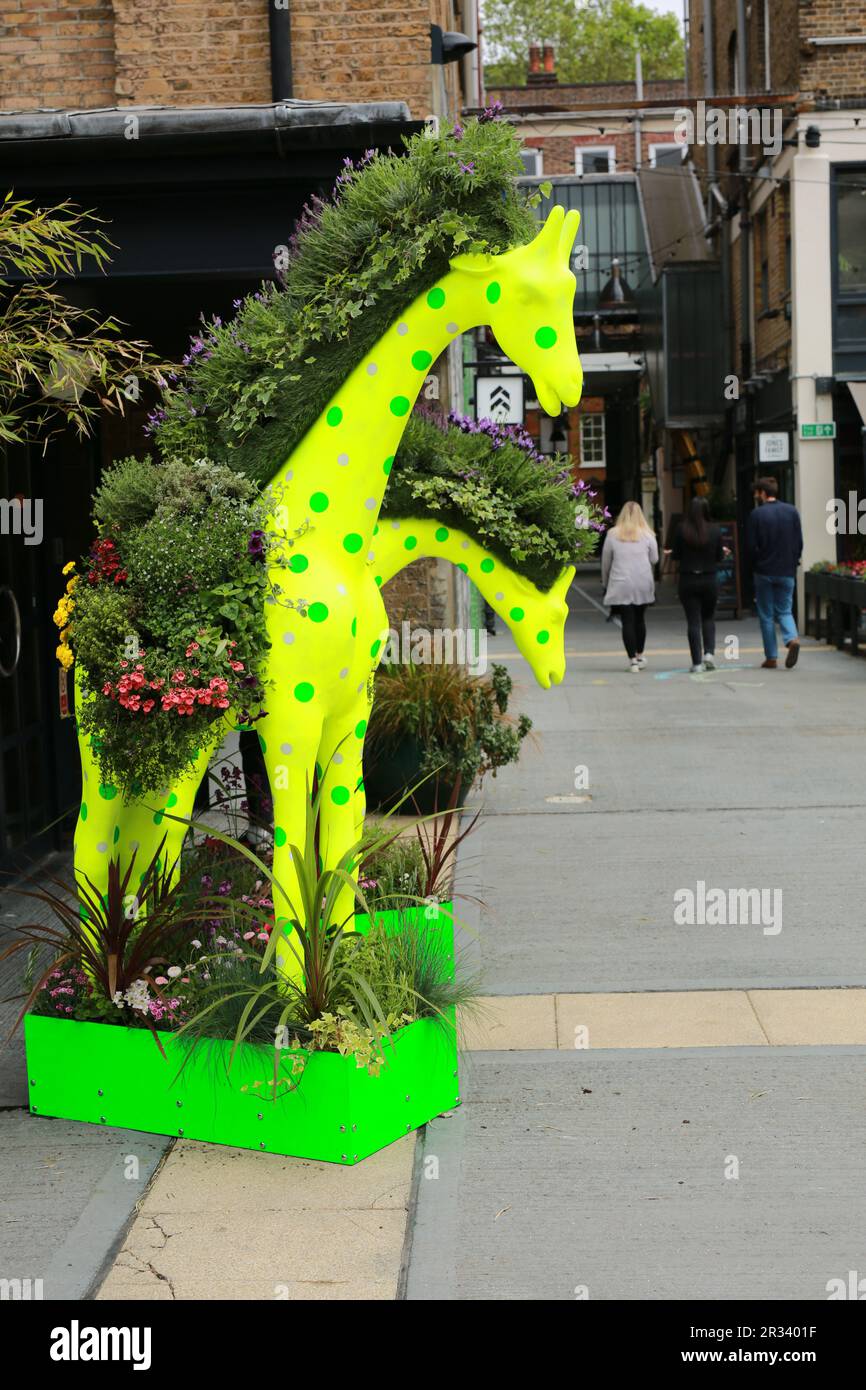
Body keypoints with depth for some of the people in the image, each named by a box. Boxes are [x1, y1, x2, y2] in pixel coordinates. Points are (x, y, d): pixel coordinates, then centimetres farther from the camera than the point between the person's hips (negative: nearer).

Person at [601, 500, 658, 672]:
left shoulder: (612, 534, 0)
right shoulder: (647, 534, 1)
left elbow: (606, 561, 6)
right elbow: (654, 559, 5)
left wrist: (605, 582, 18)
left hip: (621, 584, -2)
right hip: (643, 584, 2)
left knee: (627, 621, -1)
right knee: (640, 619, 16)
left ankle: (632, 660, -7)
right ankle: (639, 655, 25)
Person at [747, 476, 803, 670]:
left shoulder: (757, 514, -8)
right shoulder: (792, 511, 2)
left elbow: (751, 545, -8)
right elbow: (799, 542, 2)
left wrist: (757, 564, 7)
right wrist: (792, 563, 12)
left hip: (764, 572, -3)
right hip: (787, 572, 3)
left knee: (766, 615, 7)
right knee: (784, 610, 13)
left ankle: (771, 658, 6)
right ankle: (792, 639, -16)